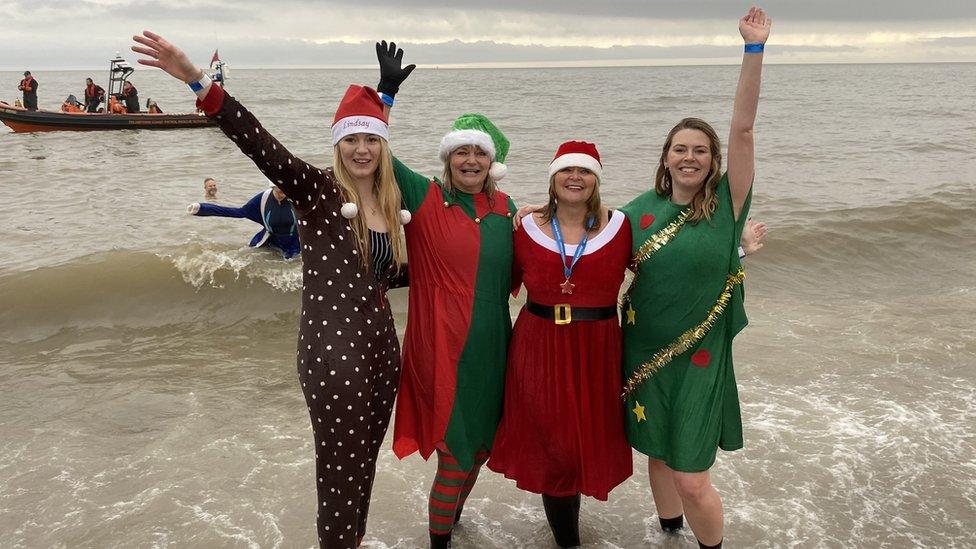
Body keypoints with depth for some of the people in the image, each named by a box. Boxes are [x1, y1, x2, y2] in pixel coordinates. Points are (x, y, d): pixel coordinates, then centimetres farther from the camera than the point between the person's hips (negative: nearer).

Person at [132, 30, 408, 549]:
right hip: (332, 351, -6)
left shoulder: (390, 204, 9)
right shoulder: (316, 190, -9)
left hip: (382, 345, 6)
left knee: (364, 462, 19)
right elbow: (259, 143, -26)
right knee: (341, 472, 3)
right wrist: (201, 83, -38)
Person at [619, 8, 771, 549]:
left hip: (699, 359, -3)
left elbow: (742, 126, -15)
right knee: (658, 458, 19)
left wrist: (754, 48, -18)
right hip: (643, 354, 3)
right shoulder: (643, 208, 0)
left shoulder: (726, 204, -7)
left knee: (692, 482, -2)